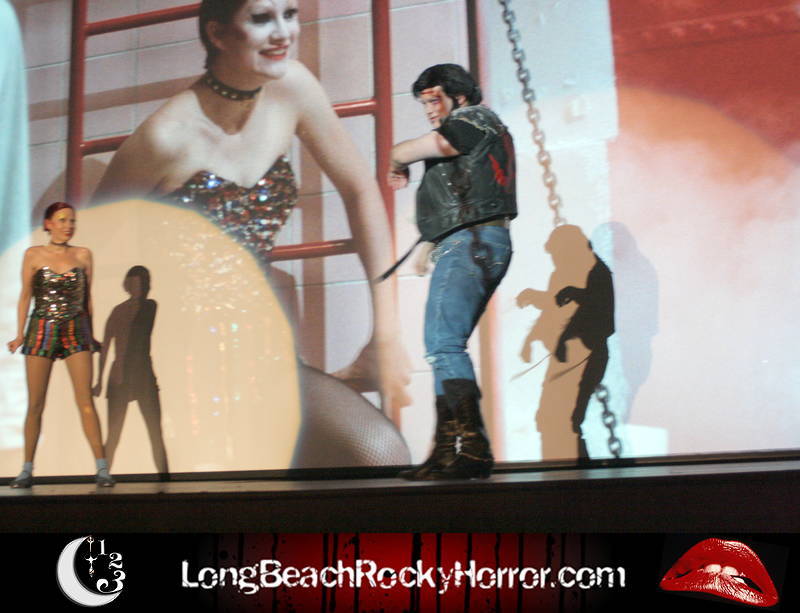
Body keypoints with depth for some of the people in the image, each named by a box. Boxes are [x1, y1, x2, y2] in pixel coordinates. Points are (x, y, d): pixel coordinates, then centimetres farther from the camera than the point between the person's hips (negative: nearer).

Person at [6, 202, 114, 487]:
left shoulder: (83, 255, 6)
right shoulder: (33, 255, 4)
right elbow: (25, 296, 6)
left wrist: (90, 334, 12)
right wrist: (20, 333, 0)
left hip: (75, 331, 0)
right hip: (41, 331, 0)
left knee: (85, 401, -7)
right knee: (35, 404, 3)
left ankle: (102, 467, -6)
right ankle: (27, 469, 15)